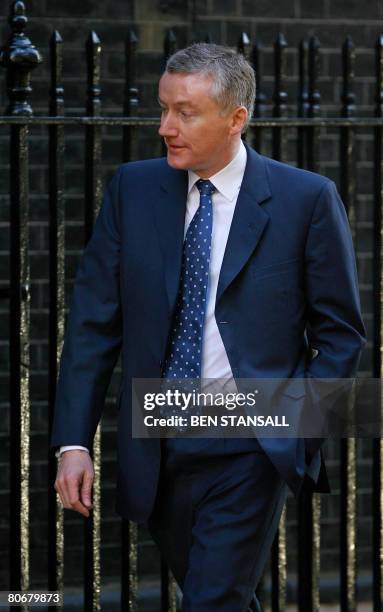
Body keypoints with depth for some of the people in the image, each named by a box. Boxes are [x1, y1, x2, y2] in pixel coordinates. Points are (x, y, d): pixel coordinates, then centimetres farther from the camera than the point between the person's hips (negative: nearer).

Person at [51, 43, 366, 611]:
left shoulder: (307, 198, -6)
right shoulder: (132, 189, 3)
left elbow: (341, 333, 1)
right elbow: (94, 321, 3)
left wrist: (300, 431, -8)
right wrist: (74, 441, -3)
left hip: (251, 451, -4)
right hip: (155, 451, 4)